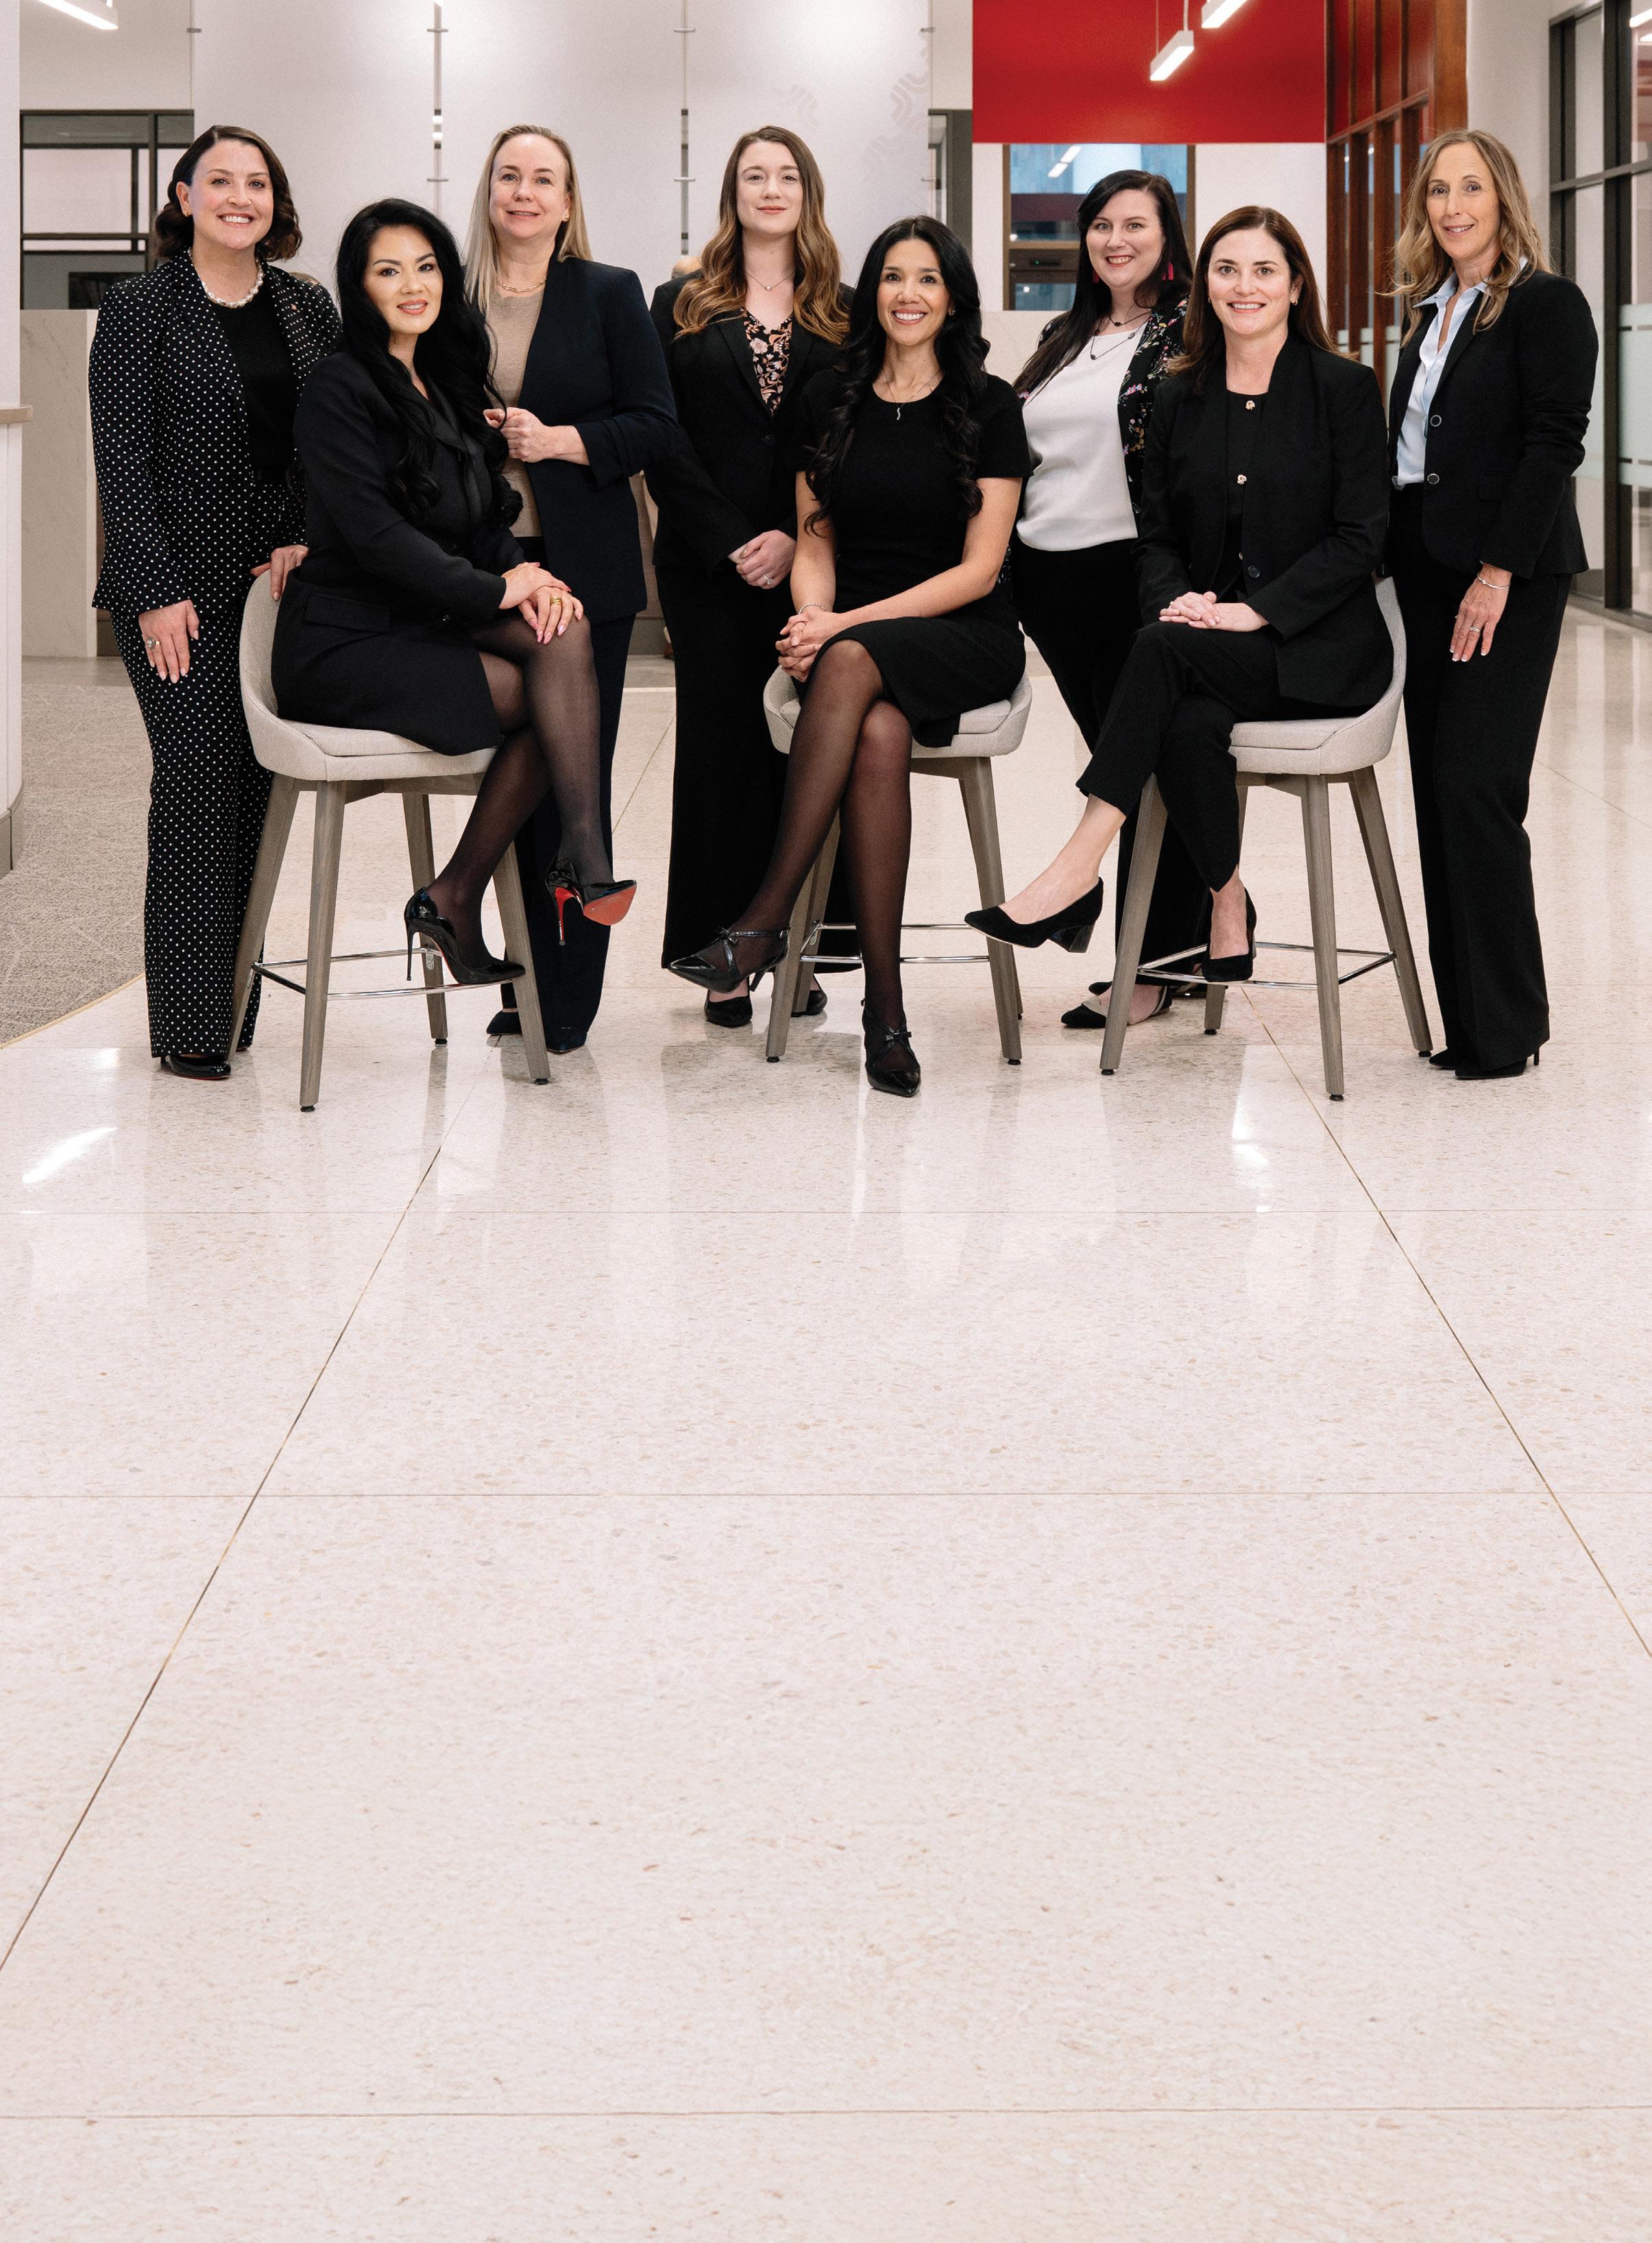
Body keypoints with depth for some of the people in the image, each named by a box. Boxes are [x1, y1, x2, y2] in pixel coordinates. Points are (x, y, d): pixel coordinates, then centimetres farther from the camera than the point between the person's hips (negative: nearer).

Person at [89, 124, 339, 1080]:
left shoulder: (308, 308, 11)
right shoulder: (140, 310, -2)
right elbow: (122, 459, -6)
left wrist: (313, 542, -4)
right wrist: (156, 593, -13)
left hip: (286, 581, 4)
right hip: (182, 583, -4)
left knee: (261, 784, 5)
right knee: (199, 784, -7)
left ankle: (239, 995, 14)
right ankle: (191, 1023, -2)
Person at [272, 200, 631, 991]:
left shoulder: (451, 383, 16)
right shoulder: (340, 389, -9)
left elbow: (489, 515, 15)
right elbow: (372, 532, -17)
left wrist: (526, 580, -7)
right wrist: (495, 591, -17)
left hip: (430, 623, 7)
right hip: (345, 643, -7)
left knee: (561, 630, -22)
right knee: (552, 699, -23)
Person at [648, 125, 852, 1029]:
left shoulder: (845, 314, 8)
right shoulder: (681, 307, 8)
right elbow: (663, 442, 1)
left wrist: (797, 539, -11)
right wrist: (731, 543, -9)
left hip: (812, 562, 0)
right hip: (710, 564, 0)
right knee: (720, 743, 1)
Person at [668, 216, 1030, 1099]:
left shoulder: (989, 407, 1)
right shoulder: (829, 400, 12)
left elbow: (979, 568, -5)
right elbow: (814, 540, 15)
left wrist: (848, 625, -15)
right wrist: (811, 617, -9)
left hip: (965, 636, -2)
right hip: (849, 630, 2)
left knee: (853, 664, -37)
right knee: (879, 735, -34)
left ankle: (765, 920, -37)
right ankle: (884, 1005, -36)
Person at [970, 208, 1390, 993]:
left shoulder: (1344, 388, -1)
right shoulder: (1180, 397, 12)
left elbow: (1358, 537, -7)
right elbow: (1157, 536, 13)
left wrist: (1251, 612, -18)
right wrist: (1179, 598, -11)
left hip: (1319, 641, -3)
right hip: (1210, 637, 3)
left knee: (1163, 649, -32)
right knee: (1187, 725, -33)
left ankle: (1080, 865, -33)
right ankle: (1228, 906, -16)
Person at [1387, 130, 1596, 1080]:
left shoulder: (1547, 304, -6)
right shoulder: (1431, 313, 17)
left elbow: (1554, 444, -13)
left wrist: (1498, 573, -19)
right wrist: (1394, 557, 7)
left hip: (1511, 574, -8)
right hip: (1429, 571, 8)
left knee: (1476, 785, -11)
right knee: (1439, 788, 6)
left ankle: (1504, 1025, -3)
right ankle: (1466, 1017, 11)